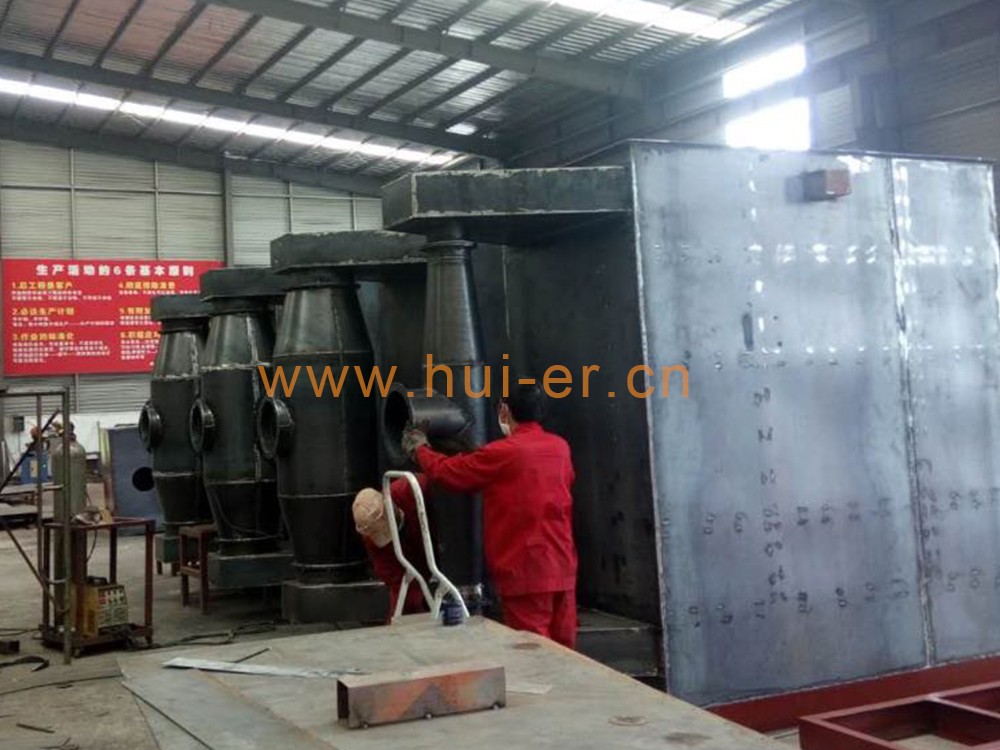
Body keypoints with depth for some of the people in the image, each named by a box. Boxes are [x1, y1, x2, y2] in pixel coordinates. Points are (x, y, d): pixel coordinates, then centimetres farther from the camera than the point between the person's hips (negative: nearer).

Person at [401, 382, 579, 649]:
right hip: (563, 565, 7)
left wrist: (419, 448, 17)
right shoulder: (560, 448, 7)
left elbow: (447, 472, -3)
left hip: (524, 569, -6)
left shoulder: (502, 453, -12)